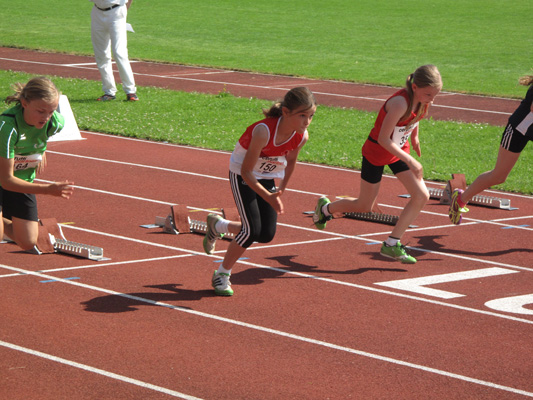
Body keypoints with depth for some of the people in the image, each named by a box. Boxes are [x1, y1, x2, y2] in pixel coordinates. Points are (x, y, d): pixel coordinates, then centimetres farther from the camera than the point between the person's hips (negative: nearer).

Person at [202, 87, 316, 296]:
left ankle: (218, 225, 25)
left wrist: (281, 189, 9)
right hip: (242, 175, -6)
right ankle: (222, 275, 5)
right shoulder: (264, 131, -36)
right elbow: (246, 172, -30)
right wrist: (268, 197, -39)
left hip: (268, 177, 6)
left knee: (266, 235, -1)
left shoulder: (301, 136, -19)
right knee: (252, 230, -16)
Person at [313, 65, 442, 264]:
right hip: (376, 152, -7)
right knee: (365, 207, 8)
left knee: (422, 196, -8)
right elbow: (383, 139, -33)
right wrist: (410, 161, -32)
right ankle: (326, 207, 38)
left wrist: (414, 138, 16)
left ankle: (391, 244, 2)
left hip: (400, 150, 7)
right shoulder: (400, 103, -36)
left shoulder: (422, 100, -12)